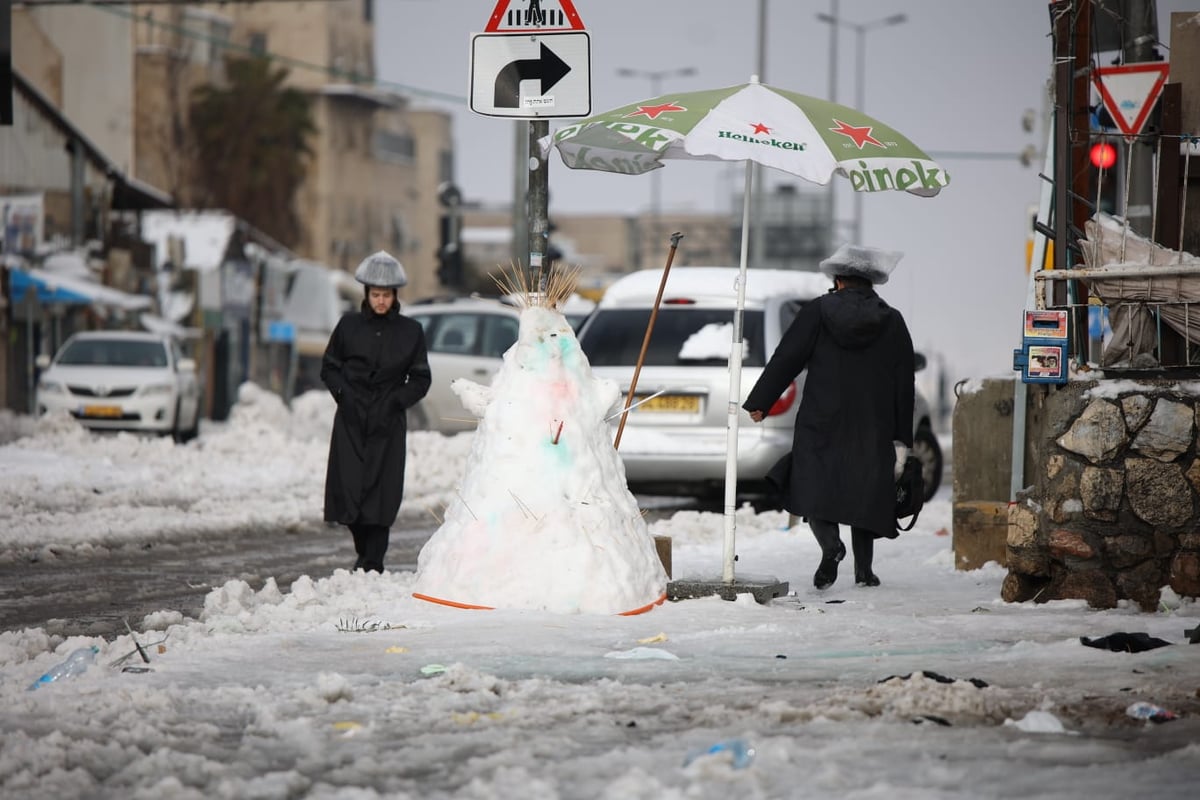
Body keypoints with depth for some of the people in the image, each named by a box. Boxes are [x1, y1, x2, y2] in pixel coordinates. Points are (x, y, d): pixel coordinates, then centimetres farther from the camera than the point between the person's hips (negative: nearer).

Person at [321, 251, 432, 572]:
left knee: (381, 491, -8)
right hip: (351, 420, 1)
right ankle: (366, 553, 15)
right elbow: (329, 367, 13)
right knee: (348, 487, -6)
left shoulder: (410, 331, 5)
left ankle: (372, 563, -3)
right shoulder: (350, 325, 6)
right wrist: (343, 394, -3)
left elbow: (420, 379, 9)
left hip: (388, 424, -1)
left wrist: (396, 400, -5)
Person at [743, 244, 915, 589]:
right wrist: (901, 441, 11)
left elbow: (785, 360, -1)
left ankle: (830, 544, -25)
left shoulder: (817, 312, 0)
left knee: (814, 490, 0)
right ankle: (864, 568, 7)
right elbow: (904, 387, 7)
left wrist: (757, 404, 7)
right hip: (873, 430, 2)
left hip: (820, 423, -2)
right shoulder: (892, 322, 6)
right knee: (865, 495, 10)